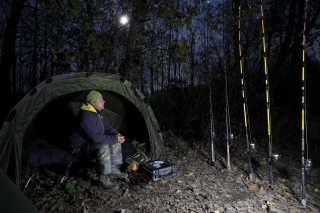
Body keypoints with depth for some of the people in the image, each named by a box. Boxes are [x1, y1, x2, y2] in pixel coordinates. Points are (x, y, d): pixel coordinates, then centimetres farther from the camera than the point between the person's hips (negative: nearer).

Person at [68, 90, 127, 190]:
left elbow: (108, 128, 10)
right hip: (79, 148, -10)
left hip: (92, 144, 10)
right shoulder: (85, 116, -27)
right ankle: (103, 179, -25)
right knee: (103, 147, -36)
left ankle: (113, 169, 5)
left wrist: (117, 135, -11)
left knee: (116, 141, 1)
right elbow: (95, 137, -33)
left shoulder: (98, 113, 4)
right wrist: (114, 139, -25)